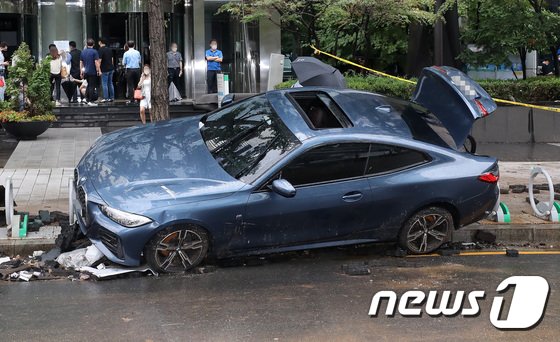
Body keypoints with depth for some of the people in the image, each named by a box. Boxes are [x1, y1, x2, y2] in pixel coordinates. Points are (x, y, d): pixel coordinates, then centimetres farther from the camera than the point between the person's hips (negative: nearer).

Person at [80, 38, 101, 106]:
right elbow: (96, 62, -15)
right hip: (93, 72, -6)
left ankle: (87, 98, 17)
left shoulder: (83, 52, 9)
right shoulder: (94, 51, -10)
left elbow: (81, 63, 13)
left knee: (89, 85, 20)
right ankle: (91, 101, -2)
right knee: (92, 86, -2)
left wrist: (81, 71, 20)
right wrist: (99, 70, -8)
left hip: (86, 72, 6)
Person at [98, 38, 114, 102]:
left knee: (104, 84, -2)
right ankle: (112, 97, 12)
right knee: (110, 83, 11)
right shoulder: (109, 49, 11)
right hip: (111, 68, 7)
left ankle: (106, 98, -3)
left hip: (104, 69, -7)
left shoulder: (101, 50, -12)